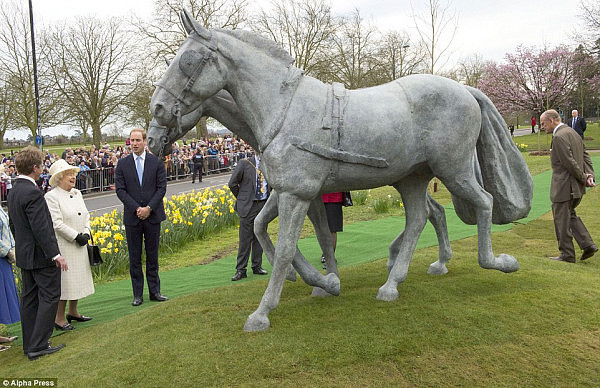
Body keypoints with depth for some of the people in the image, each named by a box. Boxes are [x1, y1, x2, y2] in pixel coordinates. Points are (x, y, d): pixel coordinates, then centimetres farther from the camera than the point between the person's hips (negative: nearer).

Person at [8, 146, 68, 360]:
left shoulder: (13, 191, 9)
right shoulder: (32, 192, -21)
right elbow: (41, 228, -24)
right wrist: (55, 254, -22)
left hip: (24, 254, 10)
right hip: (41, 255, -10)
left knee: (29, 299, 15)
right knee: (49, 297, -1)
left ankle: (30, 345, 23)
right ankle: (38, 345, 1)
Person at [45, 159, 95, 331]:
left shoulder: (77, 193, 12)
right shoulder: (51, 197, -12)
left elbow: (86, 215, 13)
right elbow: (57, 223, -18)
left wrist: (86, 233, -4)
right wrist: (76, 236, -17)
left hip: (80, 246, 8)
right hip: (63, 247, -8)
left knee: (78, 278, 15)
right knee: (64, 280, -3)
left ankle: (73, 312, 31)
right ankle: (59, 319, 8)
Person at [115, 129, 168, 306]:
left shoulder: (156, 161, 1)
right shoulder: (122, 164, 3)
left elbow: (162, 187, -2)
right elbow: (120, 190, -2)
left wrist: (149, 208, -13)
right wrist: (136, 208, -12)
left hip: (153, 215, 0)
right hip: (132, 217, 0)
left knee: (152, 255, 9)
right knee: (134, 257, 6)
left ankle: (154, 291, 19)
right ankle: (137, 294, 15)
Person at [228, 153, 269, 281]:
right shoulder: (245, 163, -5)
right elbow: (232, 183, -3)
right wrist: (241, 198, 1)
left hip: (264, 205, 4)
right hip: (248, 206, -4)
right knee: (245, 239, -2)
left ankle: (257, 266, 22)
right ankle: (240, 270, 4)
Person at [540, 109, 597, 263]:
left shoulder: (559, 137, -18)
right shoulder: (573, 133, 14)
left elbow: (570, 163, -22)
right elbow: (585, 156, 11)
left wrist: (584, 178, -11)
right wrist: (589, 175, 0)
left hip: (564, 186, -10)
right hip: (576, 187, 10)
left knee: (561, 220, 3)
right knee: (570, 215, 23)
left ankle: (567, 255, 12)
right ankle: (588, 245, 16)